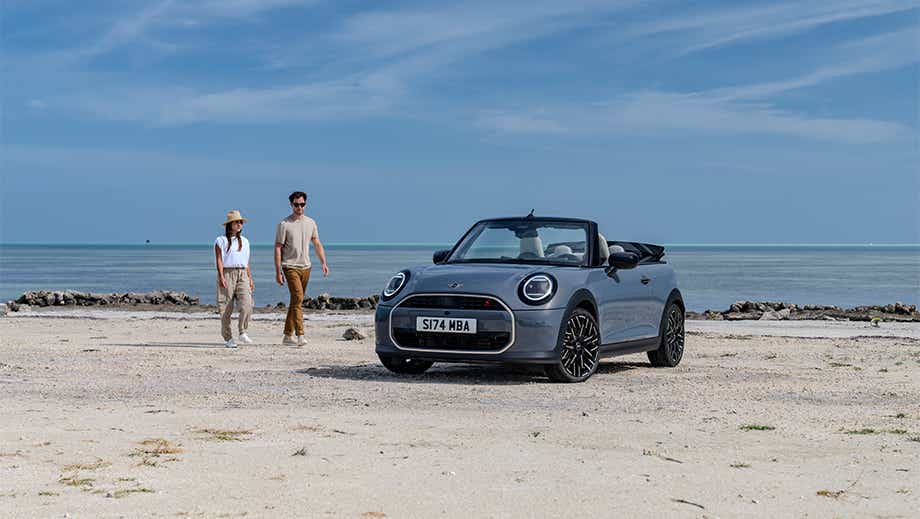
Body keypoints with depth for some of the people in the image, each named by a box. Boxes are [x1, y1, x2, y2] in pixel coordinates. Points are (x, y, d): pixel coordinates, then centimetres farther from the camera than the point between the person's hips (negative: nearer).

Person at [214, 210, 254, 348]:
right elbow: (219, 260, -5)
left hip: (242, 275, 4)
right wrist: (221, 277, -15)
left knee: (246, 304, -15)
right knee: (226, 308, -2)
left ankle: (243, 333, -3)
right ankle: (228, 338, 6)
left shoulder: (244, 241, 18)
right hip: (227, 274, -4)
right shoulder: (221, 241, 3)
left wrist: (250, 279, 16)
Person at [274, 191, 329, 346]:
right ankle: (300, 335, -22)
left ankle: (288, 335, 18)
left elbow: (317, 244, 16)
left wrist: (324, 263, 3)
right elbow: (278, 248, -5)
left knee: (296, 301, 10)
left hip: (305, 267, 5)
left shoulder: (310, 223, 10)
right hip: (290, 267, -5)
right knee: (298, 298, -18)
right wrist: (278, 272, -10)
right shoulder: (284, 224, -5)